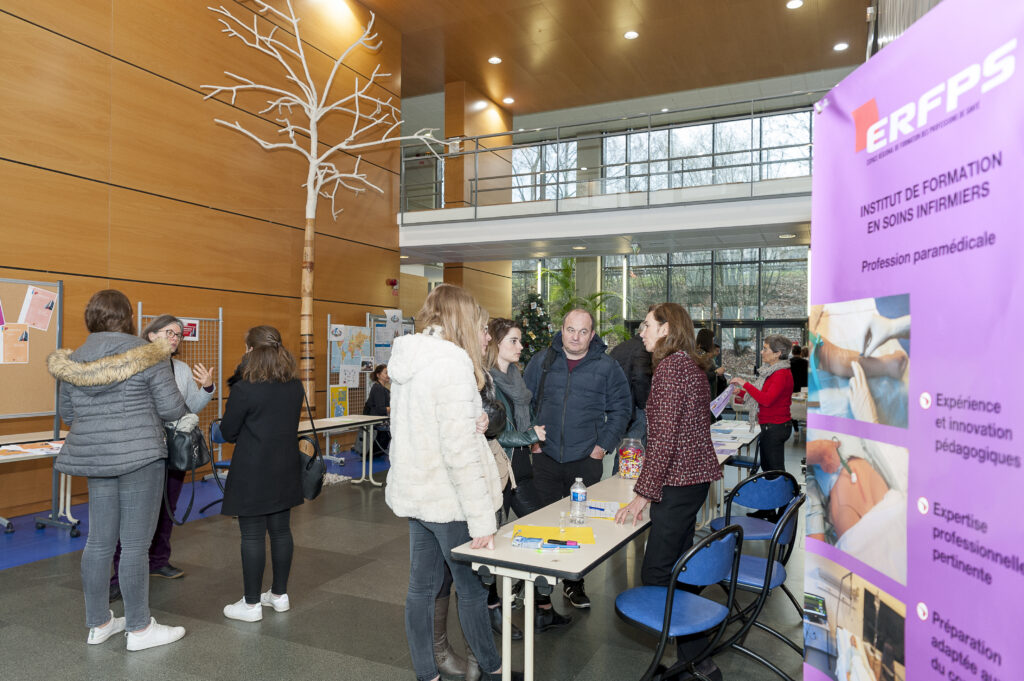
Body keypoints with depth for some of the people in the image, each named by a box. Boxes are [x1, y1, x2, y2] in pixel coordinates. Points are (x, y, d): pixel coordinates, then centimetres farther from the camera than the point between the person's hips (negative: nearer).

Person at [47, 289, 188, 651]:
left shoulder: (74, 360, 8)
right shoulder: (148, 355, -10)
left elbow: (67, 414, 15)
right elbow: (172, 408, -11)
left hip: (95, 458, 6)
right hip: (139, 457, -6)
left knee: (99, 541, 14)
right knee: (135, 545, 1)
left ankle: (99, 623, 27)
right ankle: (140, 628, 11)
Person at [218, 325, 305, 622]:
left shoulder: (245, 389, -16)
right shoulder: (295, 386, 2)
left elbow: (228, 432, -6)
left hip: (253, 474, -6)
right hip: (284, 472, 6)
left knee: (252, 536, 3)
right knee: (281, 531, 13)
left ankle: (252, 603, 12)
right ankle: (279, 594, 25)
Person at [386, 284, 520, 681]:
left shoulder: (408, 361, 9)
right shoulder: (451, 362, -19)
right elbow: (459, 449, -23)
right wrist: (482, 519, -21)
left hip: (415, 494, 8)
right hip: (447, 499, -8)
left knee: (421, 588, 15)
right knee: (472, 590, 8)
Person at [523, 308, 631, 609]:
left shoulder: (607, 367, 1)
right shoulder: (541, 362, 4)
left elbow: (621, 408, 6)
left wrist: (603, 445, -2)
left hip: (586, 461, -1)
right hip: (546, 460, 1)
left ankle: (574, 583, 23)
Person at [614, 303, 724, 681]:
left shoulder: (670, 367, -16)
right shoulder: (692, 365, 14)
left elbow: (664, 438, -21)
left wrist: (643, 493, -17)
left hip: (679, 482, -10)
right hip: (696, 476, 10)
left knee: (655, 575, -3)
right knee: (675, 569, 16)